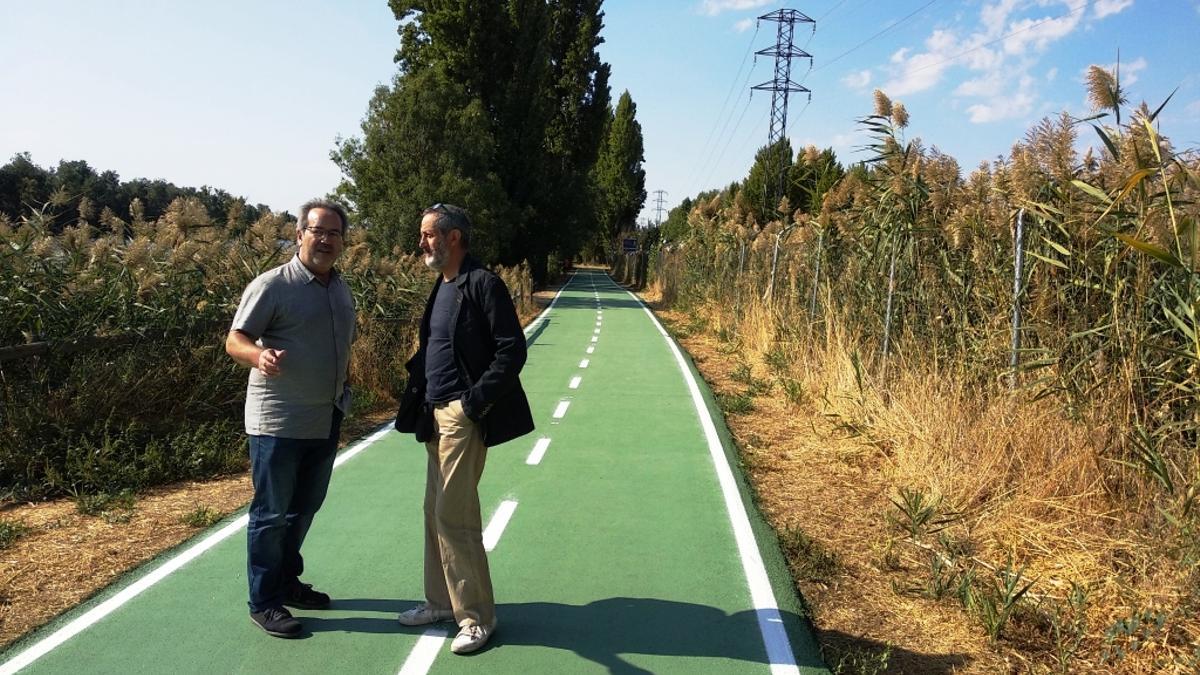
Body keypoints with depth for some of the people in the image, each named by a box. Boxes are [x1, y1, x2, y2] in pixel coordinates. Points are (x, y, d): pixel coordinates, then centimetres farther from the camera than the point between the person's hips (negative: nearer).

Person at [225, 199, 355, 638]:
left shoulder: (342, 290, 10)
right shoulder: (272, 285, -13)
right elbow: (235, 340, -15)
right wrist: (260, 356, -36)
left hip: (325, 421, 8)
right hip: (278, 421, -7)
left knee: (305, 507, 19)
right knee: (271, 512, 3)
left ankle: (287, 581, 36)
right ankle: (264, 603, 16)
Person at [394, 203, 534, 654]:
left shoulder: (483, 284, -12)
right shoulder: (441, 287, 15)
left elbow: (512, 351, -16)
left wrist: (473, 402, -18)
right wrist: (416, 366, 7)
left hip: (464, 416, -9)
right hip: (437, 415, 9)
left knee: (454, 515, -6)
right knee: (435, 512, 14)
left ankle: (476, 616, 7)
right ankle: (441, 601, 28)